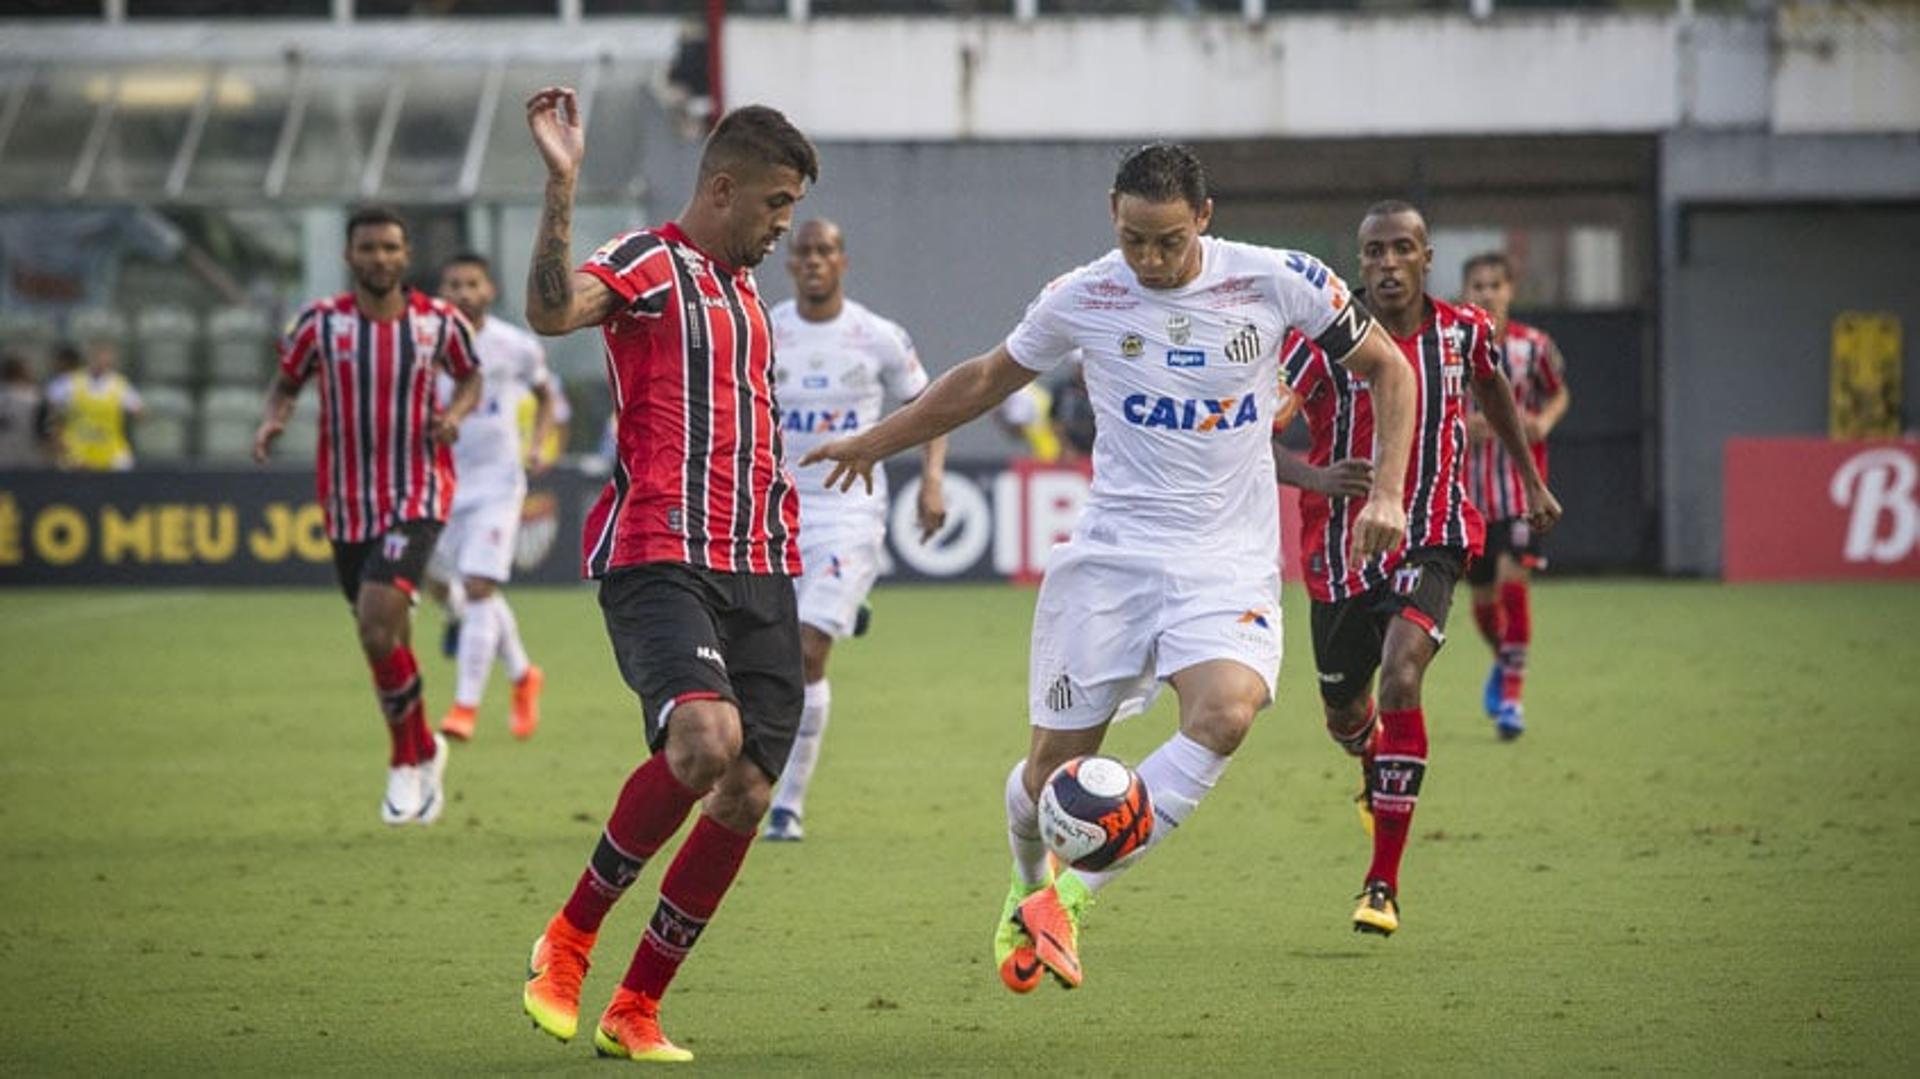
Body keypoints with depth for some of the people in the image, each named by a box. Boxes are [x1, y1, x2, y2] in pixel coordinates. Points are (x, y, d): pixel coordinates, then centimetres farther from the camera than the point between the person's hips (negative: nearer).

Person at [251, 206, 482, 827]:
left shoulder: (438, 321, -3)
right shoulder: (321, 322, -3)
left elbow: (470, 375, 15)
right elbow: (287, 382, 11)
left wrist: (456, 413, -5)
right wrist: (271, 421, -10)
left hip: (417, 500, -3)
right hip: (347, 503, 3)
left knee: (378, 628, -21)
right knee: (385, 641, 10)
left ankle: (408, 759, -3)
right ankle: (424, 753, 32)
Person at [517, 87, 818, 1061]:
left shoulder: (744, 293, 24)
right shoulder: (649, 264, -3)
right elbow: (551, 312, -25)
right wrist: (561, 185, -34)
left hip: (758, 572, 8)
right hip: (660, 559, -8)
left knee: (746, 797, -1)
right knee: (705, 738, -29)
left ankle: (634, 1010, 11)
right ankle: (570, 938, -8)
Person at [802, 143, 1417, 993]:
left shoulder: (1277, 282, -6)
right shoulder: (1082, 299, -1)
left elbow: (1388, 368, 7)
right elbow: (985, 381, 17)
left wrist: (1386, 494, -4)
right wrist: (876, 441, 23)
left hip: (1230, 562, -1)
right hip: (1110, 552, 1)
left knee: (1225, 714, -29)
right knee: (1056, 762, 1)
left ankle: (1072, 892, -21)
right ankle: (1029, 883, 35)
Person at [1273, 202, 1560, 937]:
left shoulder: (1463, 333, -2)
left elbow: (1490, 389, 23)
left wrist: (1533, 481, 31)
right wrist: (1316, 477, -32)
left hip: (1430, 539, -1)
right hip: (1342, 548, 1)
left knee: (1400, 674, -26)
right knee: (1345, 718, 14)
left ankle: (1384, 883, -21)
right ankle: (1377, 771, 57)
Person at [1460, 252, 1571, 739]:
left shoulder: (1533, 346, -2)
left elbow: (1559, 394, 14)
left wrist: (1543, 423, -8)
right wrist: (1461, 427, -17)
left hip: (1522, 483, -2)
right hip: (1469, 487, 2)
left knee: (1513, 579, -19)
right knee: (1483, 595, 9)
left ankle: (1511, 693, -11)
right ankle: (1502, 660, 42)